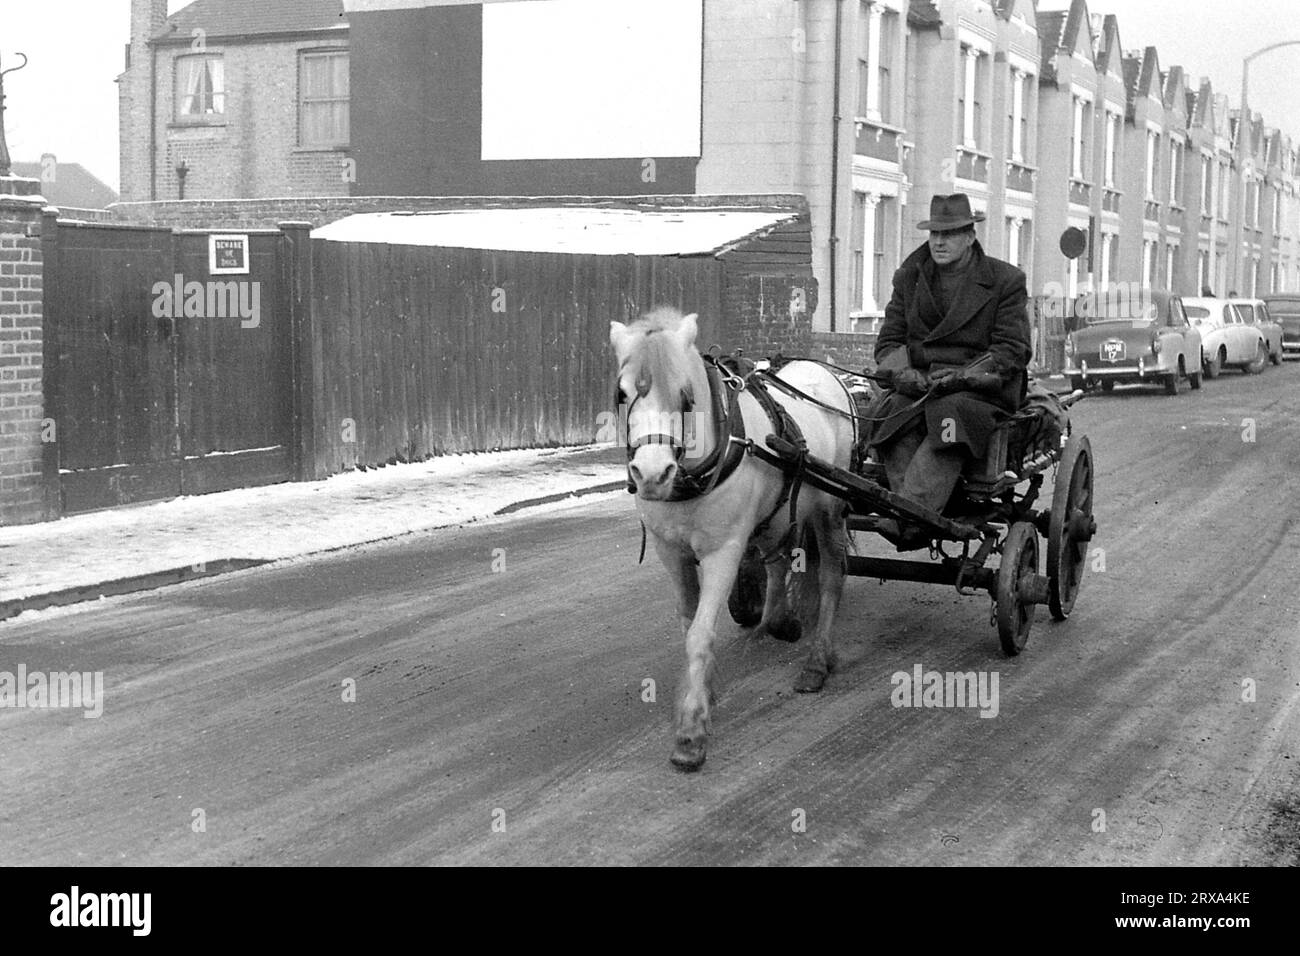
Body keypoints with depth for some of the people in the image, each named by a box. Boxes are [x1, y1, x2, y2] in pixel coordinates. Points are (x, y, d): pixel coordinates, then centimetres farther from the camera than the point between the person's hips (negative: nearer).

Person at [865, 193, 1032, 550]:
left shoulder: (1005, 281, 4)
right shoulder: (909, 278, 16)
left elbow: (1012, 351, -2)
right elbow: (888, 340, 15)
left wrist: (961, 376, -15)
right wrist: (906, 373, -8)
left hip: (980, 390, -4)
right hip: (917, 385, 4)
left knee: (950, 418, -36)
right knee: (891, 419, -30)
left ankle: (906, 517, -47)